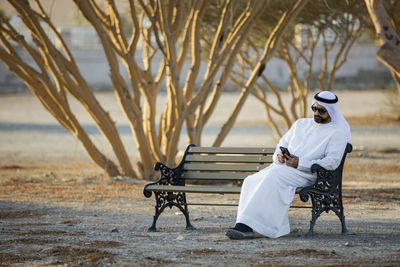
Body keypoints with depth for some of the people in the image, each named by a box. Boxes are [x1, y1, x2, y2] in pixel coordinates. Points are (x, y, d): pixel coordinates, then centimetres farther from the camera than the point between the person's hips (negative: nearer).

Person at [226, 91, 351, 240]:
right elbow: (282, 143, 29)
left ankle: (247, 225, -42)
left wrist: (300, 163, -14)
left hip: (306, 172, -7)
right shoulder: (301, 124, 25)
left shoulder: (337, 132, 4)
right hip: (282, 166, 7)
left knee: (272, 179, -35)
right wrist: (279, 155, 2)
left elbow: (332, 162, -8)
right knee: (251, 181, -23)